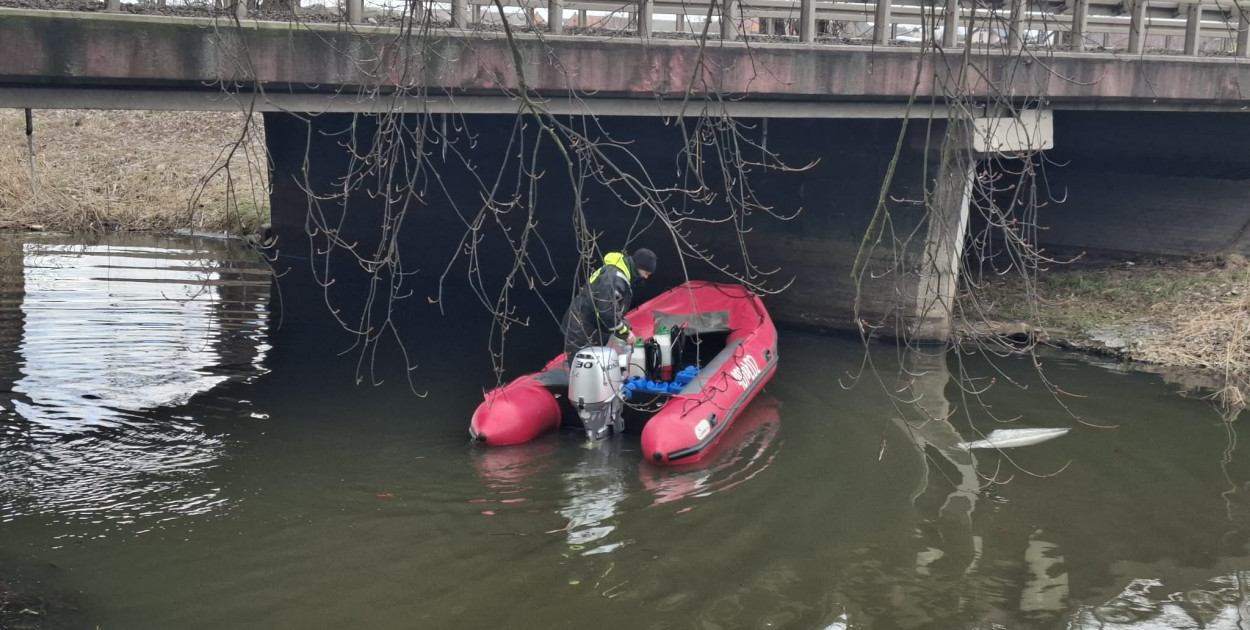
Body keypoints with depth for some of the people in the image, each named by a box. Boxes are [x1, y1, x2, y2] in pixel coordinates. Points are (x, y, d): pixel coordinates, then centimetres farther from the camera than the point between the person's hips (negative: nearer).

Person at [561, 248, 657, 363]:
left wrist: (625, 328, 8)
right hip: (581, 332, -11)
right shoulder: (615, 278, -25)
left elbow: (615, 308, 18)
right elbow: (606, 311, -30)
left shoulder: (619, 272, 9)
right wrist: (625, 333, -19)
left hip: (591, 331, 11)